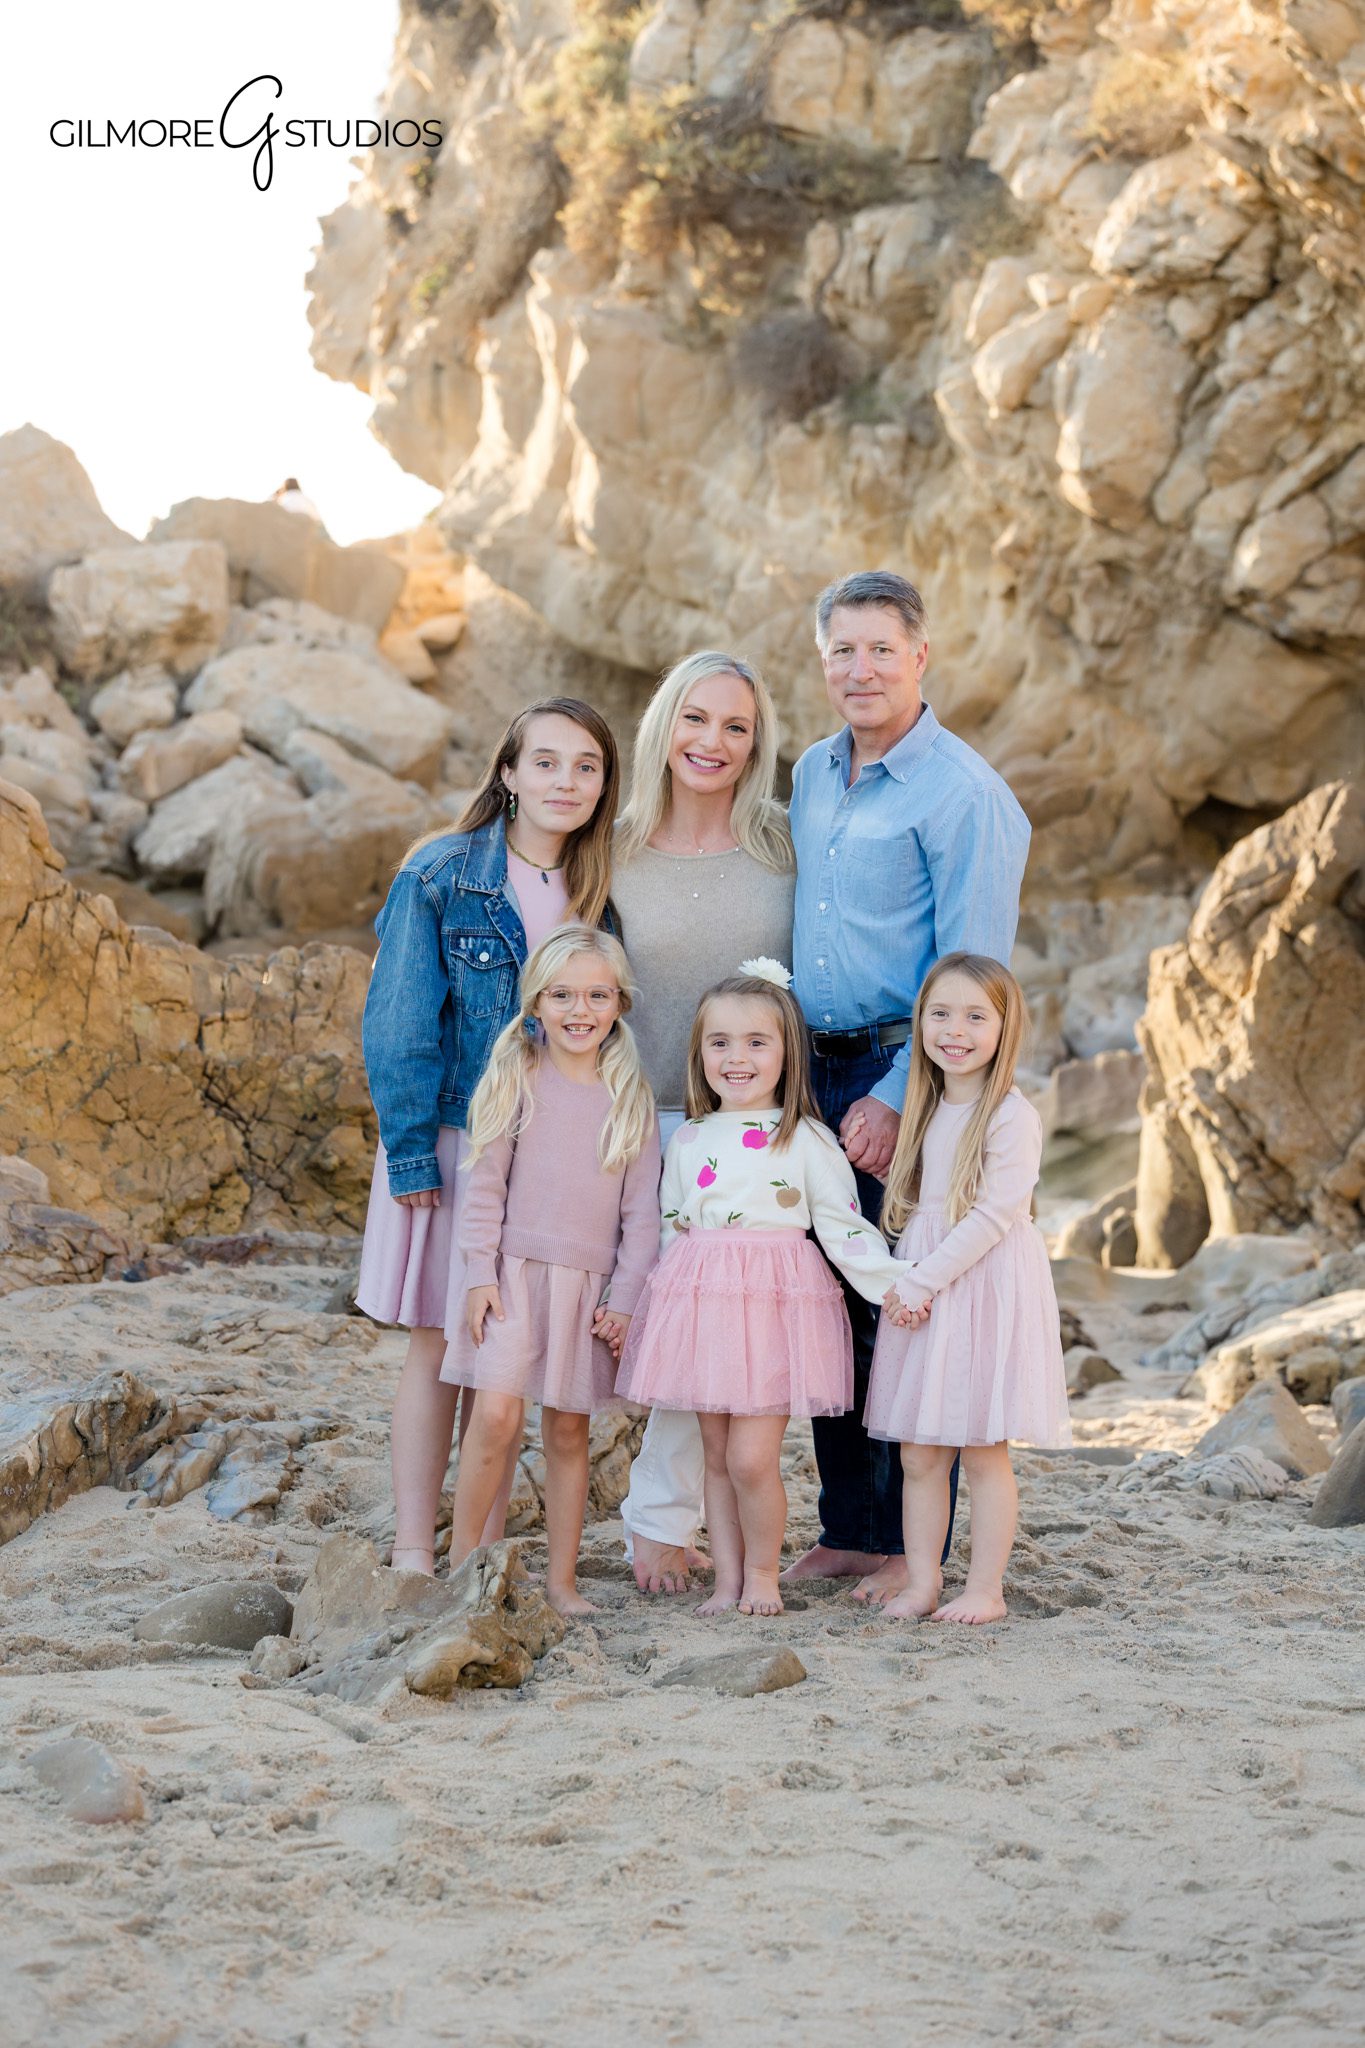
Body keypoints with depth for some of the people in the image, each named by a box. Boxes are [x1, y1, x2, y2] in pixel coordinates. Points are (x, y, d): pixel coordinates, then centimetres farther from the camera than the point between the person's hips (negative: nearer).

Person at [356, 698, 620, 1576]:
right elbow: (399, 1022, -7)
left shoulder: (603, 893, 4)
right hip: (453, 1137, -3)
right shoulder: (439, 876, -7)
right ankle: (414, 1551, 9)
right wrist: (410, 1152, -12)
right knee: (438, 1341, 2)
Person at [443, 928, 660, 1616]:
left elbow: (641, 1210, 5)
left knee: (568, 1431, 6)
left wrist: (624, 1300, 0)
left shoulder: (630, 1099, 5)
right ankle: (462, 1561, -3)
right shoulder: (516, 1080, 0)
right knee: (497, 1414, -15)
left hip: (589, 1283, 2)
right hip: (514, 1269, -2)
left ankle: (562, 1579, 14)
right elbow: (483, 1184, 0)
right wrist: (479, 1275, -6)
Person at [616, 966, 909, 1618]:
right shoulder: (687, 1141, 10)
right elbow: (670, 1230, 18)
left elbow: (843, 1228, -1)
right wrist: (627, 1309, 17)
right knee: (717, 1455, 7)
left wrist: (895, 1286, -11)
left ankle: (762, 1573, 11)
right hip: (699, 1306, 4)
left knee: (752, 1458, -9)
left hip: (776, 1307, -4)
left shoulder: (806, 1141, -1)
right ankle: (727, 1581, 17)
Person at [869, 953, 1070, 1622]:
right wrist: (905, 1283, 2)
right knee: (918, 1455, 6)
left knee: (984, 1454, 0)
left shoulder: (1012, 1117, -10)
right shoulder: (924, 1113, 12)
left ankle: (985, 1588, 7)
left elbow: (993, 1215, -16)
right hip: (919, 1293, 6)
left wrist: (923, 1280, -17)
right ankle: (921, 1584, 13)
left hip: (986, 1286, -6)